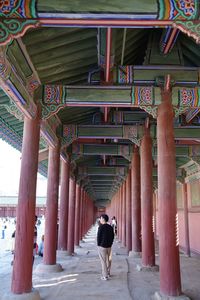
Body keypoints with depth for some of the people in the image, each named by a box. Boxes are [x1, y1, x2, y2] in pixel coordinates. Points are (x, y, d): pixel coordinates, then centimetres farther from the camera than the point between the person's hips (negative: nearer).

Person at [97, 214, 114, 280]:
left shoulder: (101, 227, -17)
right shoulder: (110, 227, 3)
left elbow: (98, 237, -13)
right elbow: (112, 237, 7)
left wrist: (98, 245, 0)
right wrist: (110, 244, 15)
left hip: (102, 246, -6)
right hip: (109, 246, 7)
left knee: (103, 261, 1)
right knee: (108, 260, 18)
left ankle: (105, 276, 4)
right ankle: (108, 273, 30)